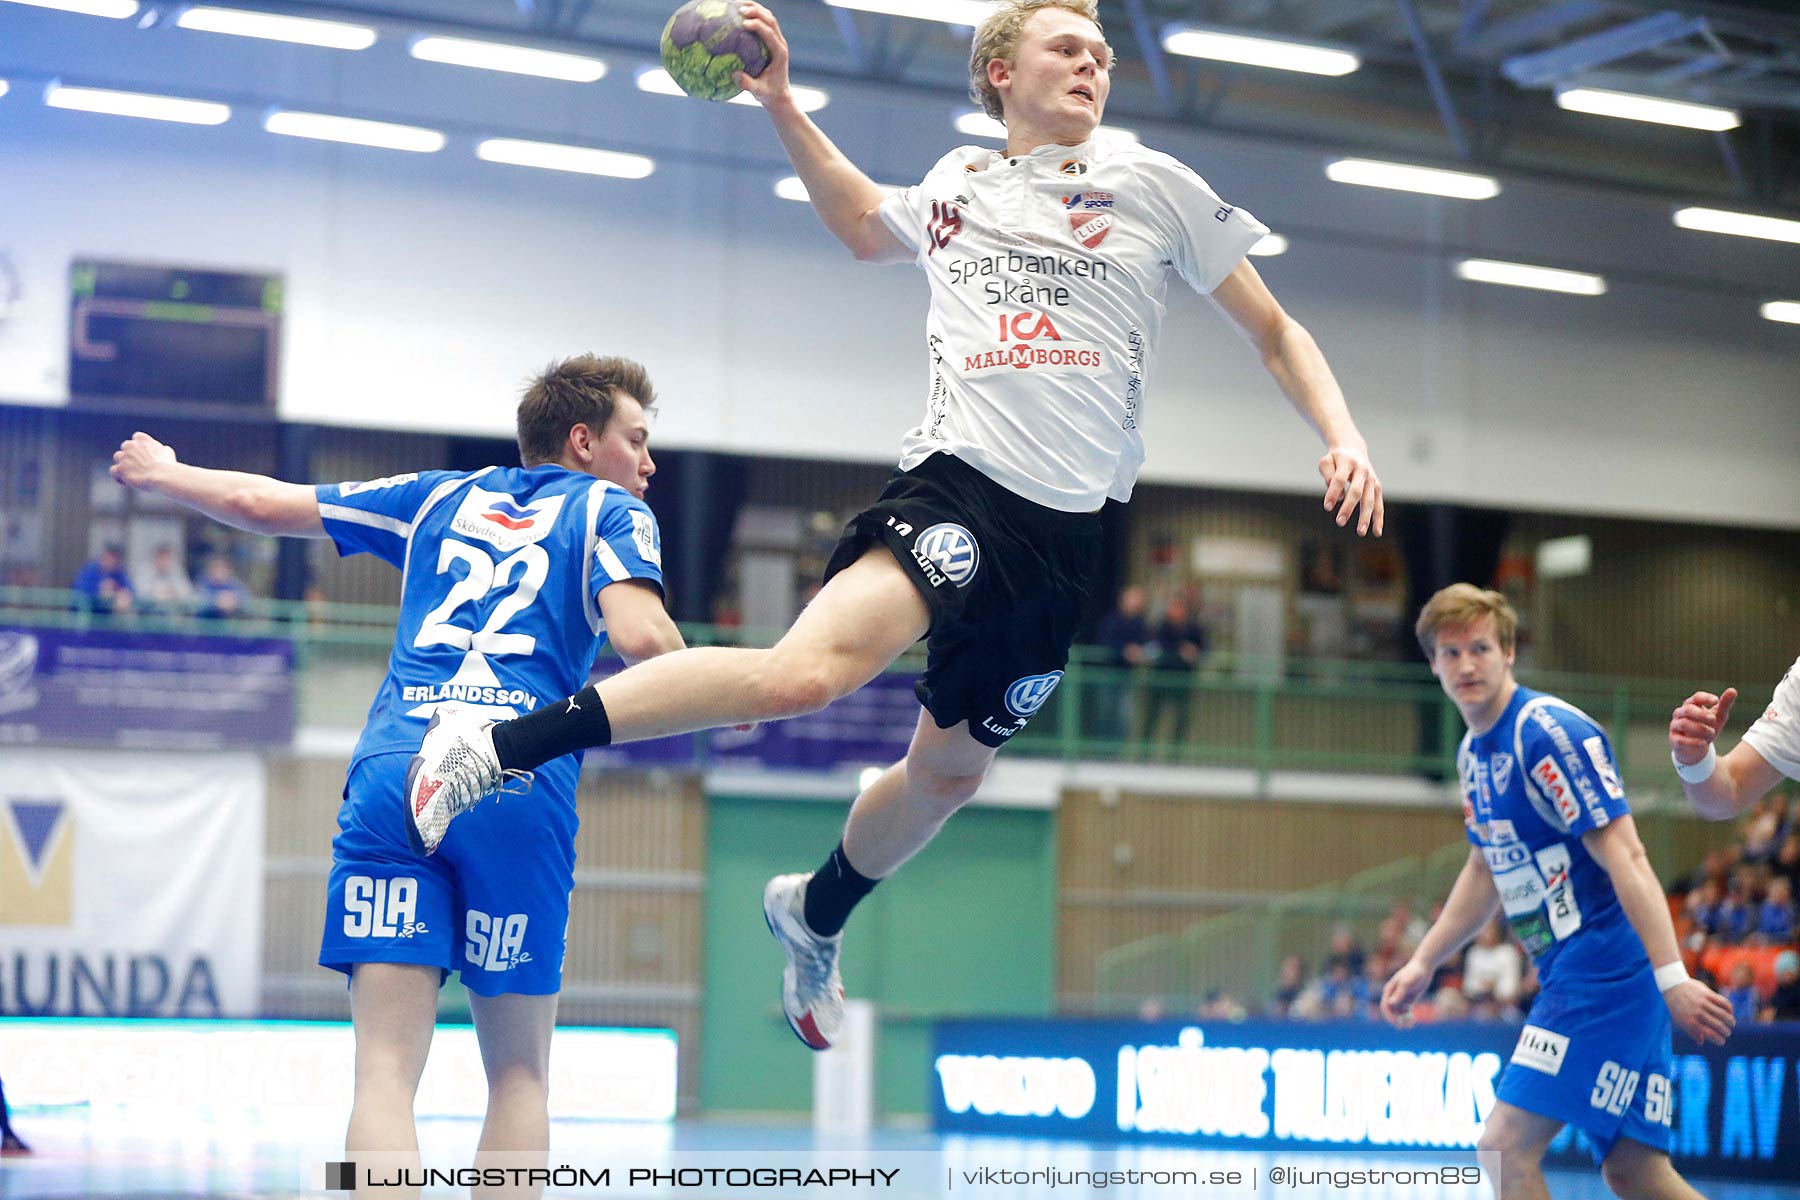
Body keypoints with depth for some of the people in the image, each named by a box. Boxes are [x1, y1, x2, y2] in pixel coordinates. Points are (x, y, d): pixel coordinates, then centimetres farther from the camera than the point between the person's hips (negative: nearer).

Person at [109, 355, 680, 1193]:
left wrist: (161, 474, 46)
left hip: (392, 771, 3)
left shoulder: (442, 496, 25)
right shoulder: (610, 510, 13)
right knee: (518, 1075, 8)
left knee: (386, 1069, -5)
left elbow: (262, 504, 29)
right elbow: (641, 636, -6)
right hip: (520, 785, -3)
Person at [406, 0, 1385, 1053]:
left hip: (1066, 533, 2)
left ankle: (817, 915, 43)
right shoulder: (958, 186, 13)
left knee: (950, 771, 13)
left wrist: (1344, 438, -1)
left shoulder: (1156, 185, 8)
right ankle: (496, 749, -27)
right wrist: (783, 105, 28)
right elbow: (866, 225, 36)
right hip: (958, 482, -2)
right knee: (810, 668, -29)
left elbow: (1275, 332, 13)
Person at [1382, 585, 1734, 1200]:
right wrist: (1423, 963, 28)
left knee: (1507, 1147, -12)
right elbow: (1487, 871, 28)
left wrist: (1672, 978, -25)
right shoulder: (1474, 751, 15)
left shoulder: (1550, 732, -14)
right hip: (1568, 974, 9)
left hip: (1605, 963, -9)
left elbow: (1626, 859, -20)